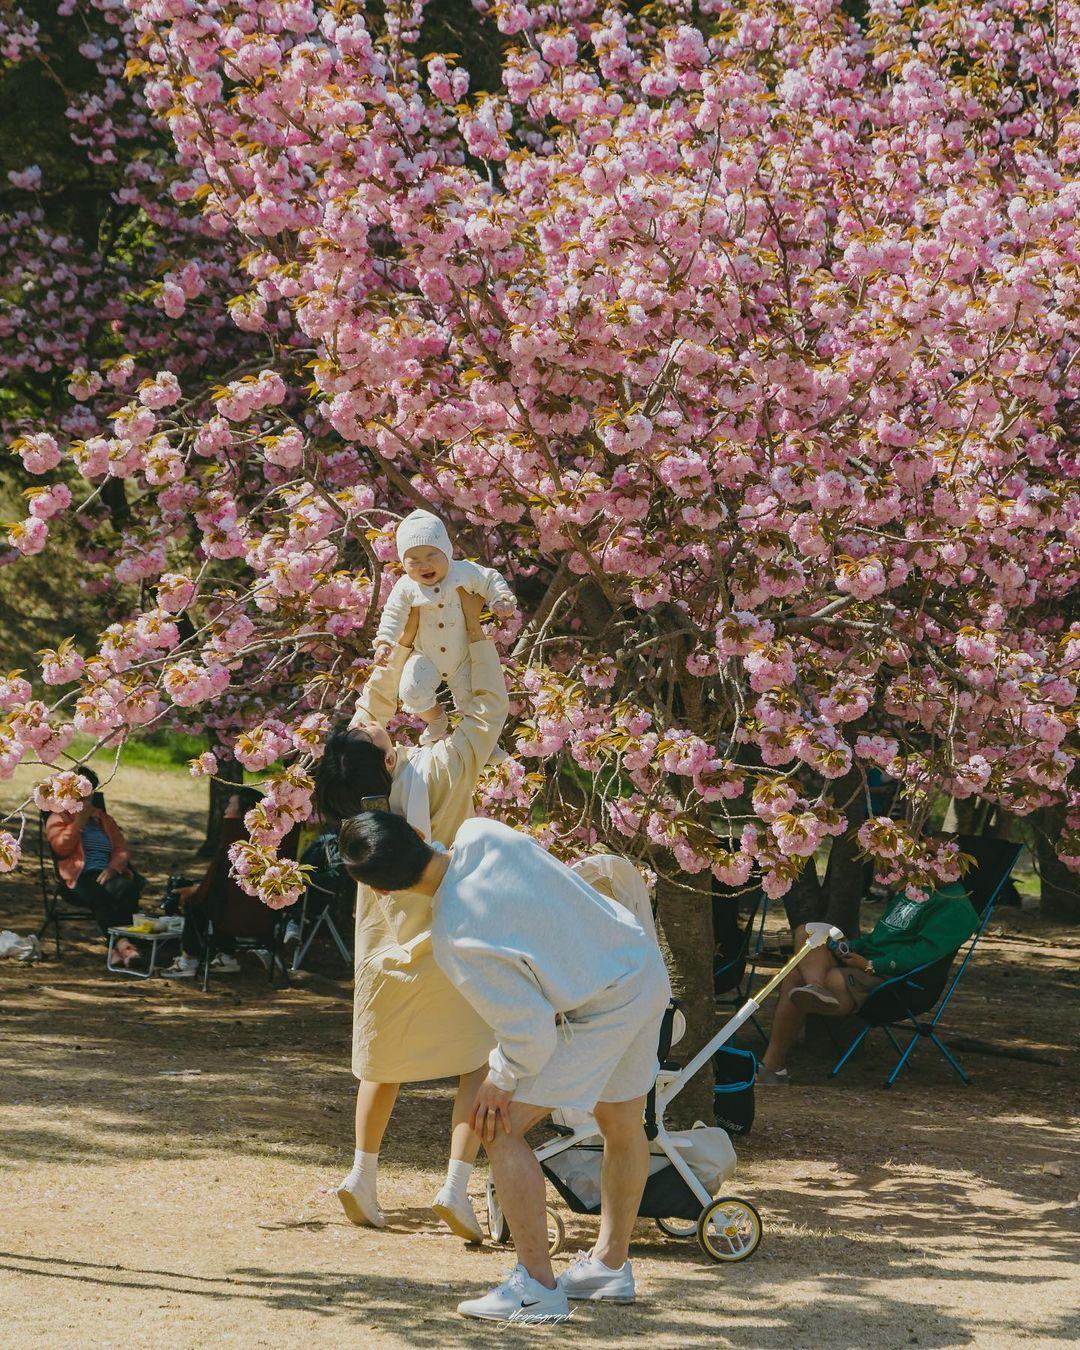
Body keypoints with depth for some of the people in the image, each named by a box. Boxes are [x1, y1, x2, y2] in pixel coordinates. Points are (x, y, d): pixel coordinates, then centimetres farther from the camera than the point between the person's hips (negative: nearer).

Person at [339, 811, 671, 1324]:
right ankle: (611, 1264, 41)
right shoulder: (482, 833, -10)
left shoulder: (457, 940, -29)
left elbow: (530, 1031, -22)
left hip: (601, 1009, -9)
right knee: (622, 1123, 24)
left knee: (498, 1126, -3)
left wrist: (502, 1076, -4)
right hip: (648, 969, 9)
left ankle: (537, 1287, -1)